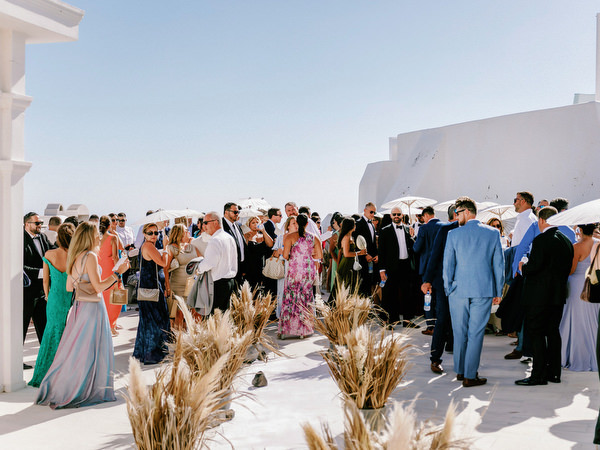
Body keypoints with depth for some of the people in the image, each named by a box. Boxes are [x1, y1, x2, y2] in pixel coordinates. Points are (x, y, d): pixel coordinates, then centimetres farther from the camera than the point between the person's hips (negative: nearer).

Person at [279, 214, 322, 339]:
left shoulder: (289, 236, -6)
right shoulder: (314, 238, 3)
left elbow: (285, 255, -11)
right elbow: (319, 255, 5)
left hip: (294, 269, -2)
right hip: (309, 270, 3)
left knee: (291, 297, 4)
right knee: (306, 298, 9)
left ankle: (287, 329, 3)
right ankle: (304, 330, 13)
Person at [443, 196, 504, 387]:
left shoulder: (454, 234, -4)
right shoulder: (493, 233, 0)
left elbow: (447, 265, 0)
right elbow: (499, 265, 3)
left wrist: (448, 290, 10)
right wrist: (498, 291, 11)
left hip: (459, 291, 0)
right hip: (484, 291, 0)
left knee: (460, 332, 12)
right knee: (476, 333, 2)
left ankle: (460, 371, 24)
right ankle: (470, 376, 4)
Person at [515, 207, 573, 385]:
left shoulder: (541, 240, -16)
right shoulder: (567, 241, 9)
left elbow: (533, 266, -21)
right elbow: (568, 268, 13)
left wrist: (523, 266, -1)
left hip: (539, 296, -8)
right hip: (558, 295, 8)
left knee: (536, 333, -2)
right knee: (553, 332, 14)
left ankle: (539, 375, -2)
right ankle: (554, 372, 19)